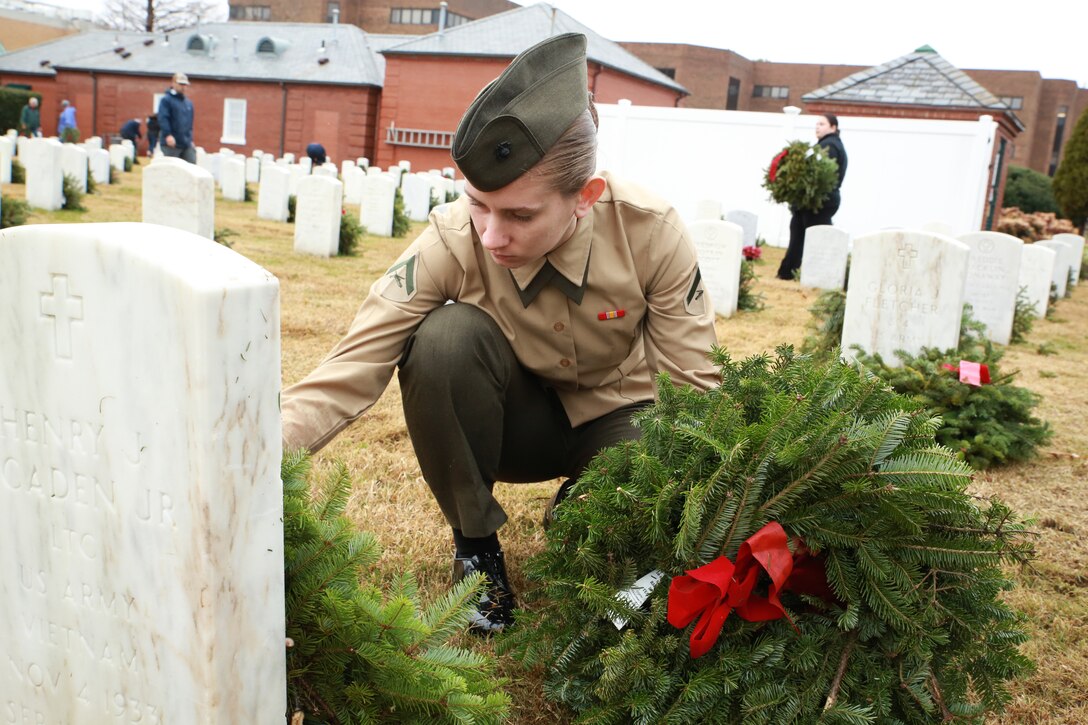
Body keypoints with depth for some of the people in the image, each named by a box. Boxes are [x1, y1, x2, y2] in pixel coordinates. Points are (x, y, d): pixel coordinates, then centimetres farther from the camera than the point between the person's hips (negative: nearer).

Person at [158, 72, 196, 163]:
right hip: (172, 144, -6)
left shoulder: (189, 103, 18)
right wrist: (168, 134, -26)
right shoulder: (166, 100, -3)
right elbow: (163, 118, -14)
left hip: (187, 144, 6)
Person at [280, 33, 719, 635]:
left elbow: (693, 382, -18)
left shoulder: (650, 232, -26)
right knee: (446, 336, -33)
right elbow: (352, 369, -29)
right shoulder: (453, 241, -26)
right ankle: (475, 541, -8)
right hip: (515, 421, 0)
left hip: (615, 420, 0)